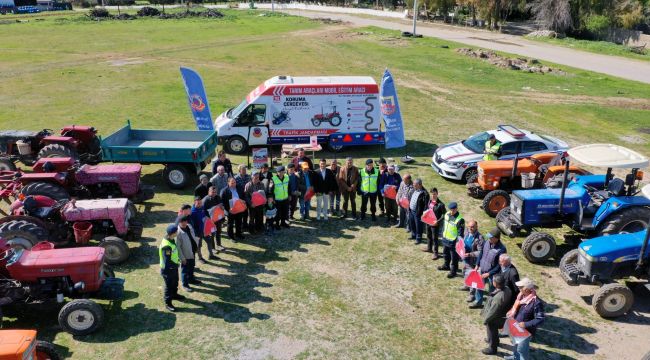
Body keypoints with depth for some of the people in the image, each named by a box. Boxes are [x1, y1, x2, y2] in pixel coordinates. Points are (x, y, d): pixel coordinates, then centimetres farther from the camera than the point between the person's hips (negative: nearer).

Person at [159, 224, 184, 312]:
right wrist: (176, 264, -17)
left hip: (174, 266, 9)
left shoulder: (172, 239, -4)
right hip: (168, 269, -9)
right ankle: (168, 303, 21)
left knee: (175, 282, 27)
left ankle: (174, 294, 50)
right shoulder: (166, 246, -35)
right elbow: (167, 261, -29)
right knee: (169, 285, 6)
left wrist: (177, 259, 6)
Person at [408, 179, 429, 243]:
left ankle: (418, 238, 24)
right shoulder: (414, 190, 2)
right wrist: (409, 207, 15)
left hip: (418, 213, -8)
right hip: (411, 211, 8)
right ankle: (413, 235, 43)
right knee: (412, 224, 23)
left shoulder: (424, 194, -24)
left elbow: (426, 205, -21)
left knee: (418, 226, 8)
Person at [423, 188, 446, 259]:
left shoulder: (440, 204, -22)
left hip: (435, 224, -7)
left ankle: (436, 253, 13)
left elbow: (444, 214, -18)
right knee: (429, 236, 24)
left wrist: (438, 221, -25)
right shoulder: (430, 201, 0)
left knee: (435, 238, 2)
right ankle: (429, 248, 45)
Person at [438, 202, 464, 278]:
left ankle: (453, 271, 21)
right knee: (445, 253, 27)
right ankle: (446, 265, 47)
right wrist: (443, 234, 18)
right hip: (445, 239, 8)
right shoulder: (447, 214, -1)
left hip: (453, 241, -8)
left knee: (454, 257, 7)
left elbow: (460, 232, -20)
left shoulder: (460, 219, -24)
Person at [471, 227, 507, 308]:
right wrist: (477, 265, 6)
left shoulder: (501, 249, -26)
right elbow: (481, 254, 8)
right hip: (482, 270, 6)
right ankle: (478, 302, 43)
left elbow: (499, 265, -21)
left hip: (492, 274, -6)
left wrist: (489, 273, -19)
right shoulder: (486, 243, -9)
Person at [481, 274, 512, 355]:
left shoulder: (498, 297, -42)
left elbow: (492, 311, -30)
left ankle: (492, 349, 40)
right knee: (493, 331, 33)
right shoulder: (506, 289, -17)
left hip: (494, 319, -8)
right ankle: (494, 341, 58)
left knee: (492, 332, 18)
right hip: (500, 315, 8)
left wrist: (485, 320, -13)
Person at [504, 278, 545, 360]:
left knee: (522, 348, 13)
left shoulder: (536, 302, -32)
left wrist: (526, 324, -32)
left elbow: (540, 319, -27)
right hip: (516, 327, 8)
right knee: (515, 344, 31)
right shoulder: (522, 295, -8)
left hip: (526, 331, -8)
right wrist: (511, 313, -5)